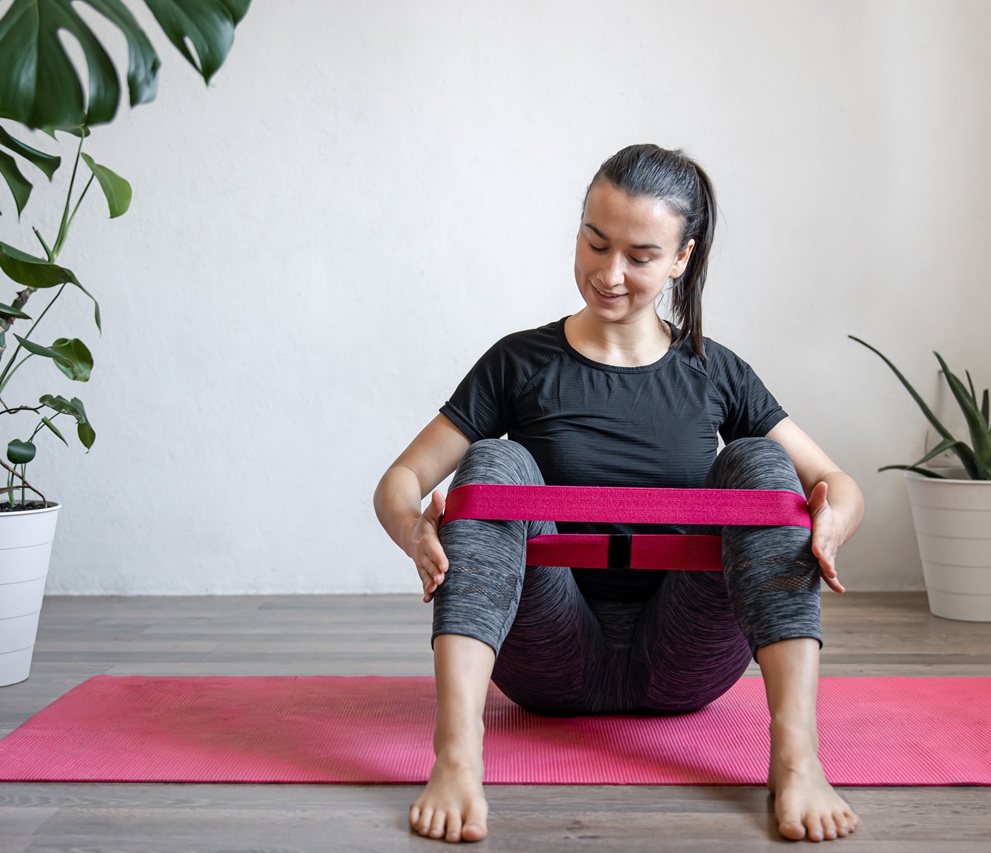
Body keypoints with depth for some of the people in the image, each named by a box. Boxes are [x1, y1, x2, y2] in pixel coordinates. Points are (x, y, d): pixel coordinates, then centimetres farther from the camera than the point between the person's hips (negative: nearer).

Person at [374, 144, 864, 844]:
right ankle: (457, 754, -39)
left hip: (682, 662, 1)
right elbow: (399, 483, -1)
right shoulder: (521, 364, 2)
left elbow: (839, 484, 6)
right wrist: (415, 531, -26)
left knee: (757, 462, -18)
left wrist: (830, 526, -19)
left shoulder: (714, 374, 7)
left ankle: (796, 754, -33)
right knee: (495, 463, -22)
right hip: (555, 666, -1)